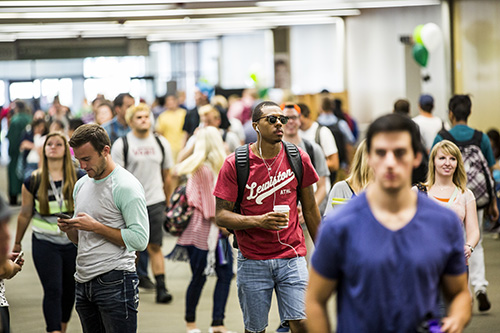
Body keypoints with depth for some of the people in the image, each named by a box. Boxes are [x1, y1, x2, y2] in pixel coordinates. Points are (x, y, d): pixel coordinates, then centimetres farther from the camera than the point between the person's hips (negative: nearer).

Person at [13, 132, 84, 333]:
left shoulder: (80, 178, -1)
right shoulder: (33, 181, -1)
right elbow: (25, 215, 9)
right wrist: (17, 243, 16)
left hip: (74, 242, 1)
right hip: (45, 243, -1)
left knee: (69, 291, 11)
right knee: (52, 291, -10)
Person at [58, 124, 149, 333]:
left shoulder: (126, 186, -10)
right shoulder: (81, 185, 15)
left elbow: (140, 240, -17)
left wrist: (95, 227, -16)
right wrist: (69, 229, 0)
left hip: (114, 282, -8)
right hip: (84, 281, 8)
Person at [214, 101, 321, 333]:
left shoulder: (298, 159, 2)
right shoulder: (234, 164, -5)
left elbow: (310, 209, 11)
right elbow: (221, 215, -7)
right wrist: (260, 221, -22)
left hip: (291, 256, 1)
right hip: (253, 260, -1)